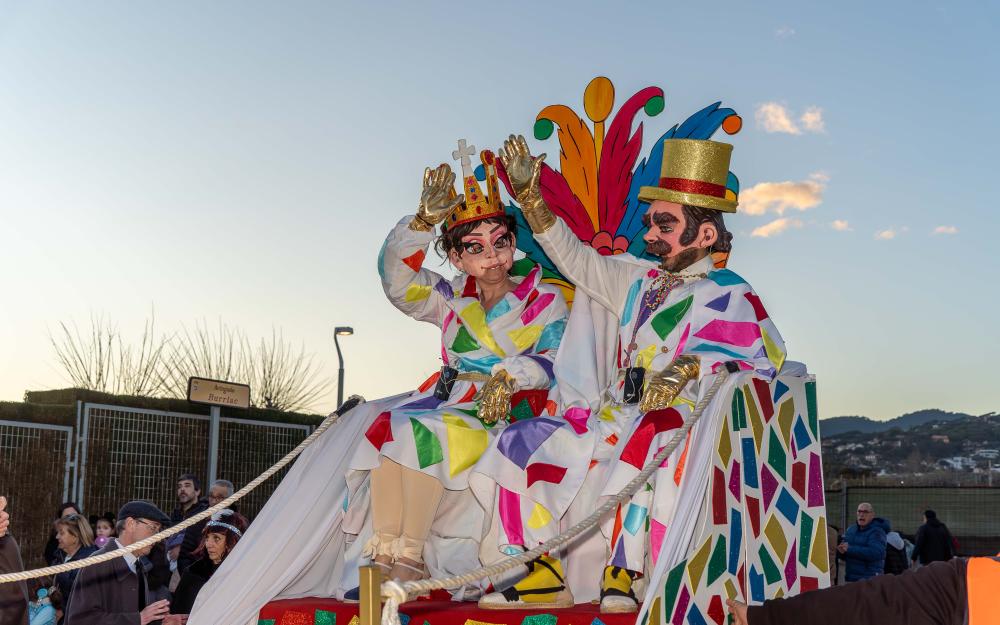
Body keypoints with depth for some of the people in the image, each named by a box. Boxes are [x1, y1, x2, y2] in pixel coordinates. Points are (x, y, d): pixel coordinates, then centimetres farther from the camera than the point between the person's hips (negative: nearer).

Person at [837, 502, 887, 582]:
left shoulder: (876, 532, -8)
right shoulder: (851, 530, 15)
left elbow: (876, 553, -24)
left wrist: (850, 549, -22)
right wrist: (841, 551, -8)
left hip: (869, 579, -7)